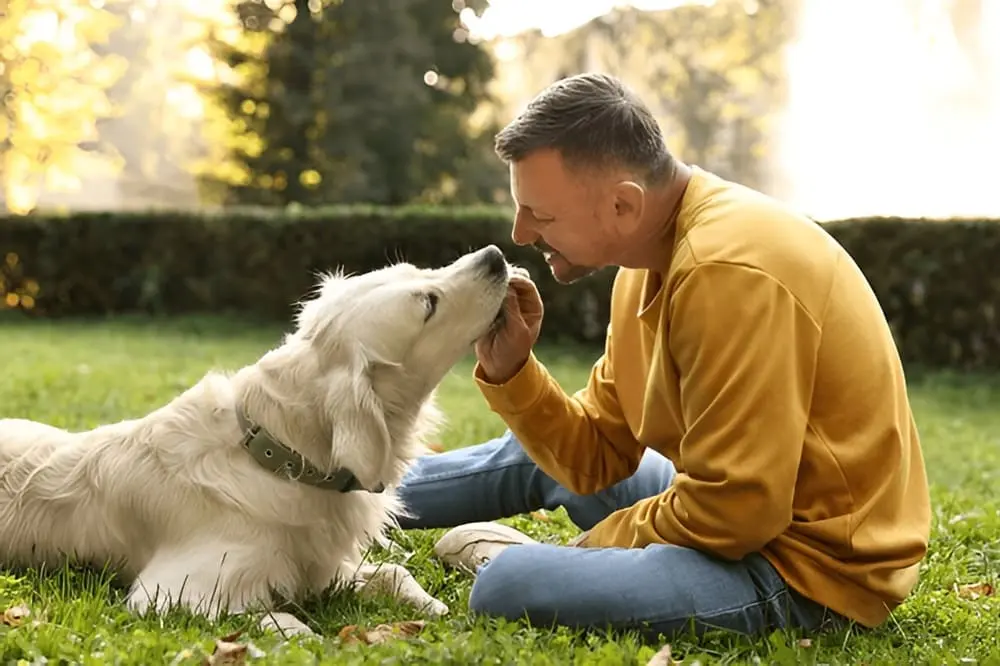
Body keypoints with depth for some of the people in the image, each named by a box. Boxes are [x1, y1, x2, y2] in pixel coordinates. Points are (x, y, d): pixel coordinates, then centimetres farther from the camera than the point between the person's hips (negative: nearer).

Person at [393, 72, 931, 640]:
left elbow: (729, 514, -26)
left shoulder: (729, 274, -27)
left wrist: (596, 541, -9)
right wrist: (509, 370, -6)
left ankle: (508, 553, 8)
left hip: (815, 568, -10)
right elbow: (596, 456, 9)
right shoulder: (652, 262, 5)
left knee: (510, 587, -24)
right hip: (756, 511, 10)